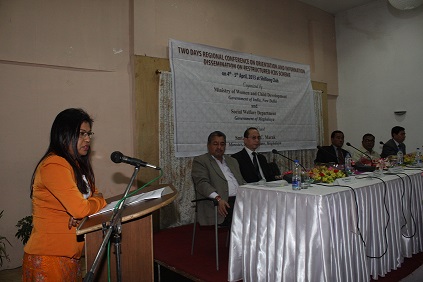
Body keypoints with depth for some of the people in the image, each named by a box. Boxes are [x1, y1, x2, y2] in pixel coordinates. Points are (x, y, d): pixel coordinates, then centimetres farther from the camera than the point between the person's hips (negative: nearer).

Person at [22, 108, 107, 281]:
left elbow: (94, 195, 9)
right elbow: (79, 208, -27)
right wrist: (99, 201, -6)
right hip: (48, 256, -8)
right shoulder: (54, 166, -20)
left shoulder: (76, 163, 10)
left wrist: (83, 211, -12)